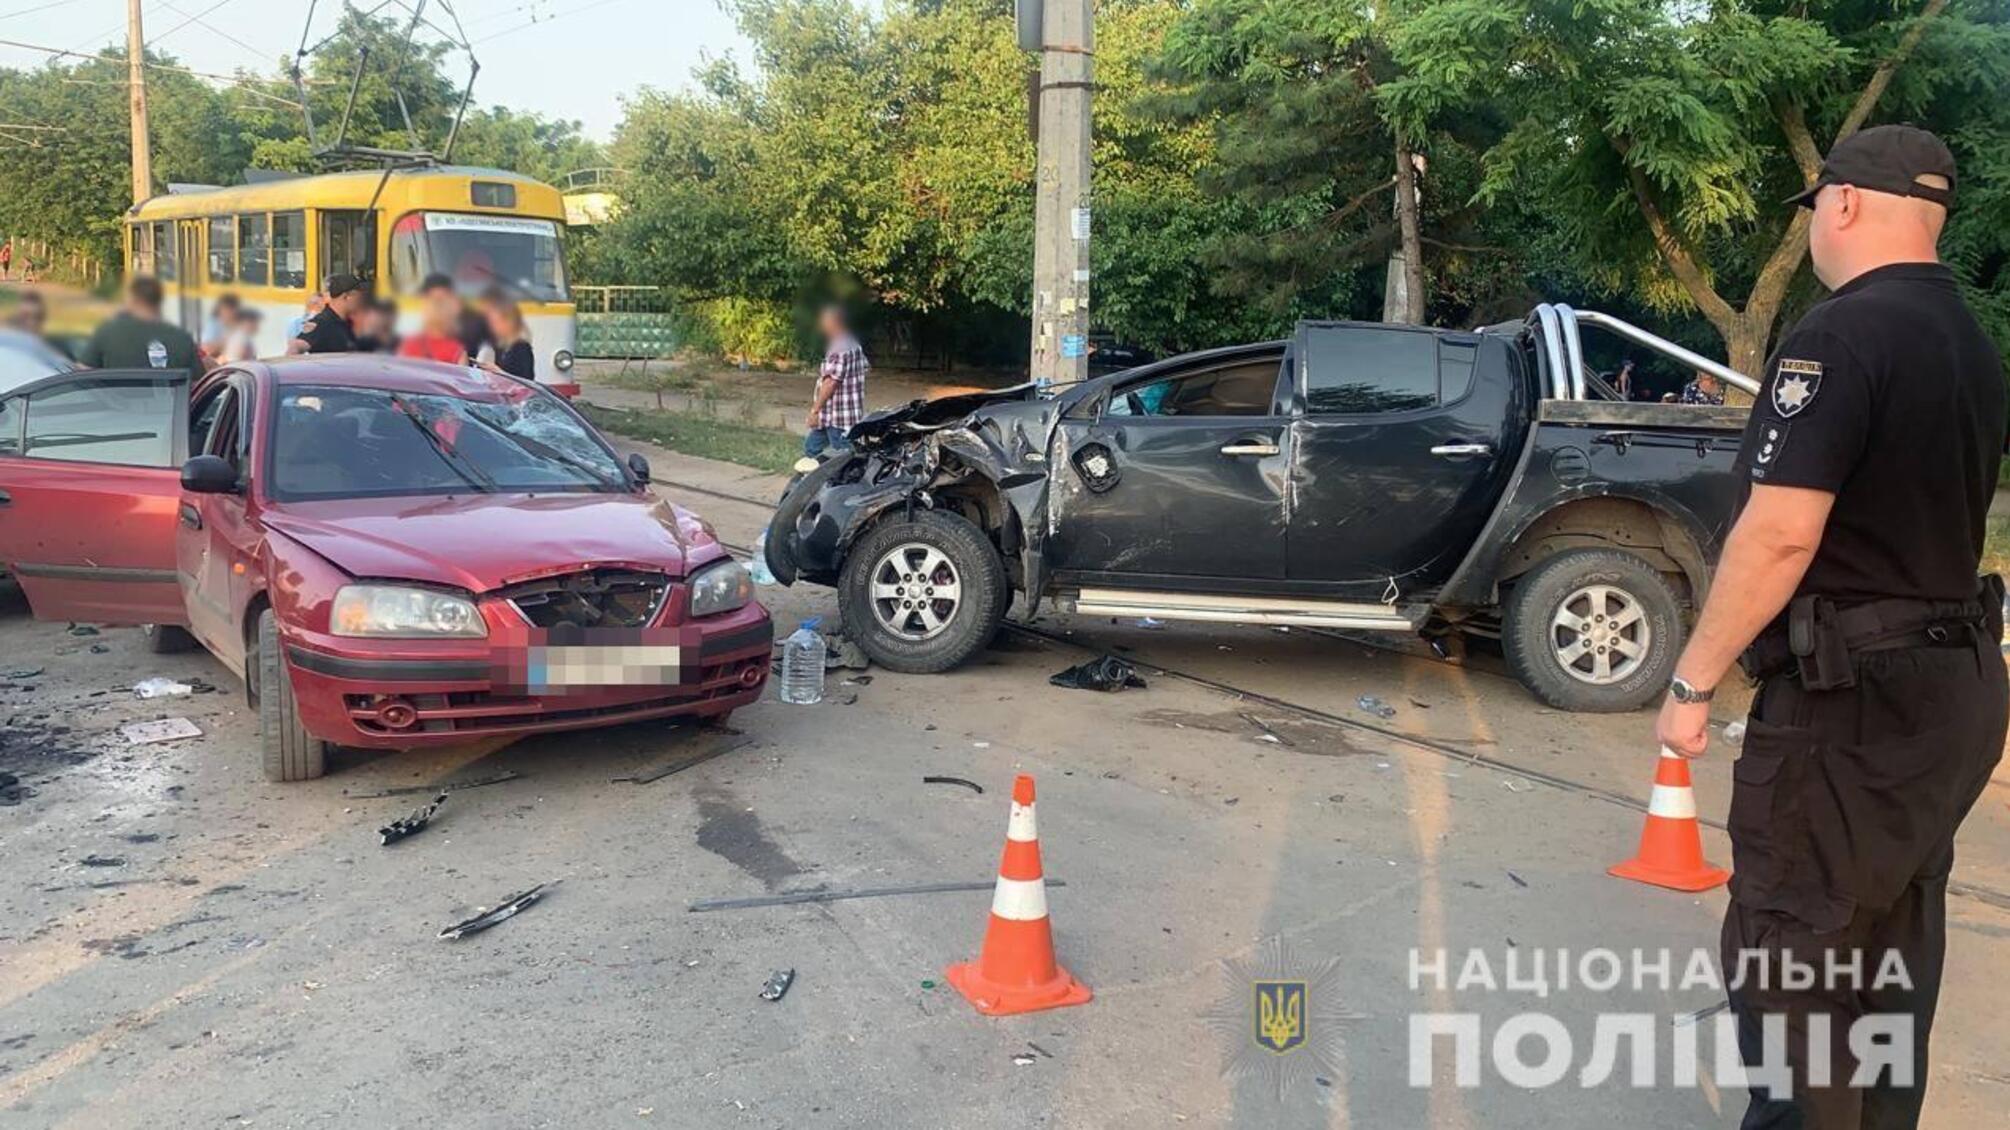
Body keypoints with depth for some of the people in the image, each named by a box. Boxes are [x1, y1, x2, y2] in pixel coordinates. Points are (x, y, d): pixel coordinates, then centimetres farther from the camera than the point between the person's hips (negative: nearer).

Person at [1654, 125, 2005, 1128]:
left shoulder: (1842, 336, -17)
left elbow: (1781, 534, -23)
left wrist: (1693, 682, -16)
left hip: (1852, 697, -9)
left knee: (1789, 957, -1)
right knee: (1891, 955, 18)